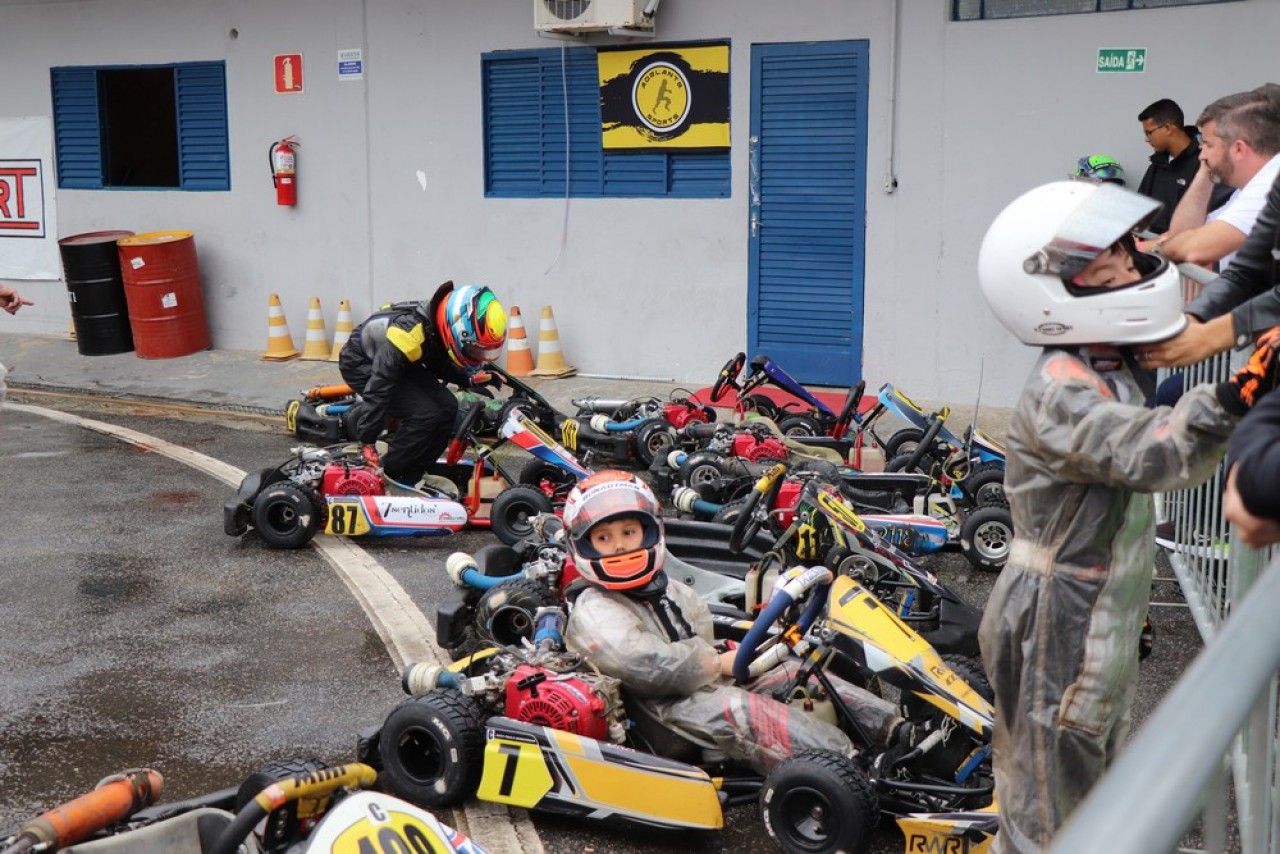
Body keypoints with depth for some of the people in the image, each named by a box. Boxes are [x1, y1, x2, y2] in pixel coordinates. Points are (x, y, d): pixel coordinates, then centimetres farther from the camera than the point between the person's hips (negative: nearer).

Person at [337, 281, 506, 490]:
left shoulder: (440, 328, -12)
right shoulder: (410, 332, -38)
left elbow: (442, 365, 10)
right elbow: (378, 389, -37)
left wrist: (470, 377, -7)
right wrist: (367, 443, -35)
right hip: (362, 364, -8)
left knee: (447, 407, -5)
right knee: (425, 415, -22)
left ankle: (409, 480, 4)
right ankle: (386, 479, -7)